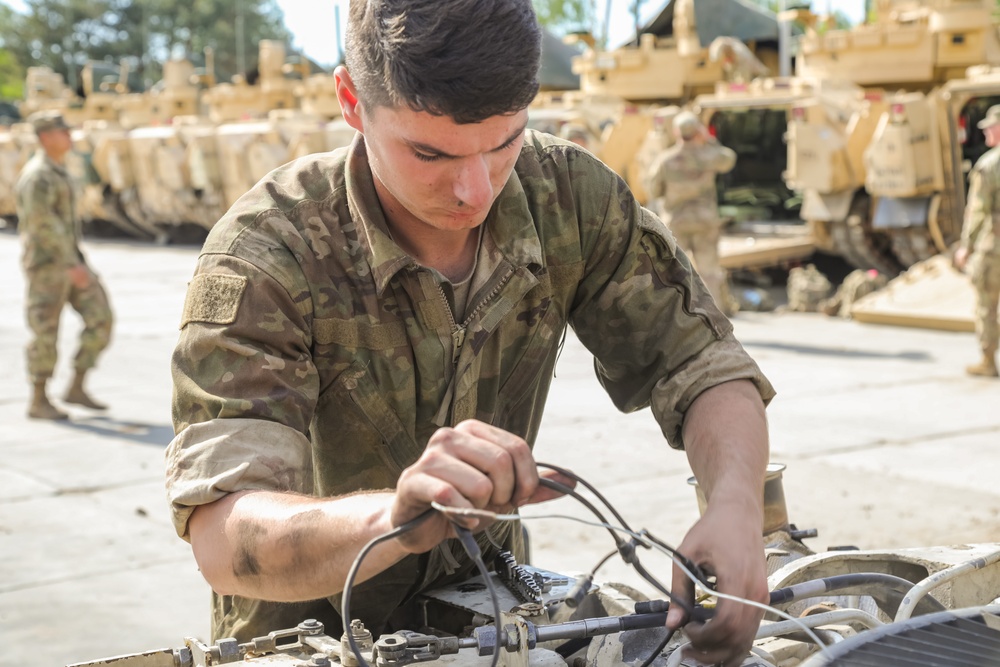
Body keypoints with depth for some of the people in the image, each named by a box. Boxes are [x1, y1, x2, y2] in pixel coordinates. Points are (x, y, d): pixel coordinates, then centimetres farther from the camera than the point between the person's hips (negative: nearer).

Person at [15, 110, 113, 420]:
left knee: (100, 318, 2)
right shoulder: (37, 175, -16)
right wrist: (71, 265, -27)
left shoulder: (56, 171, 16)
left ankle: (77, 388, 9)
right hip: (47, 263, -9)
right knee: (46, 333, -2)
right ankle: (39, 402, 10)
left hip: (69, 261, 9)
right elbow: (42, 224, -24)